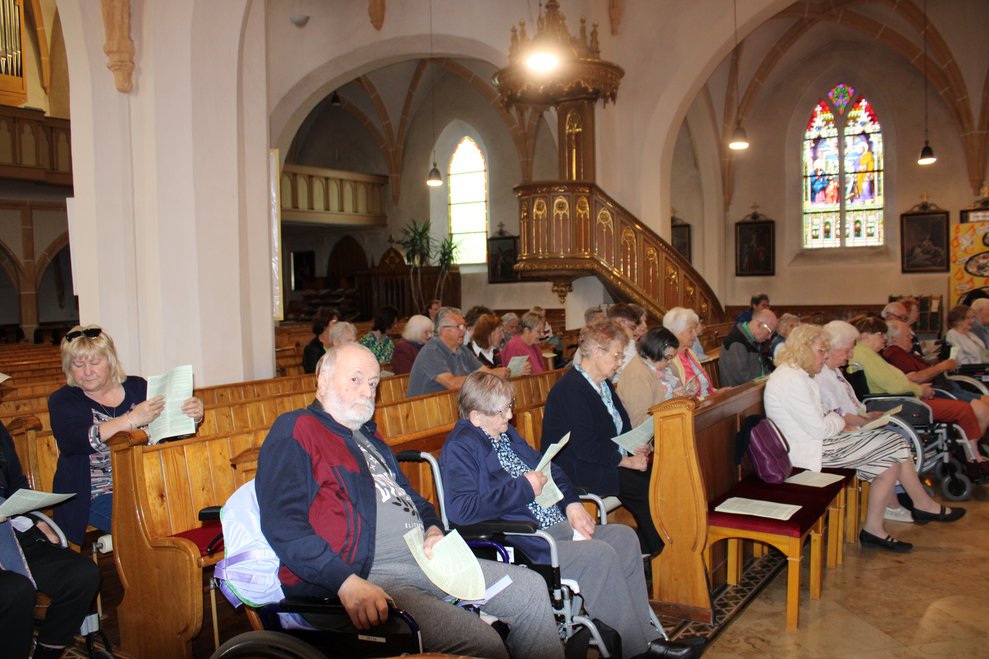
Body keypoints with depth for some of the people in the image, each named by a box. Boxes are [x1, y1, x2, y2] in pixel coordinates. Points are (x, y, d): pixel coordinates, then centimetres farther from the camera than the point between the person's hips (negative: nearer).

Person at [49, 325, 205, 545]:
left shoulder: (138, 387, 12)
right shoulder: (63, 401, 4)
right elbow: (72, 441, -16)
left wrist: (192, 415, -14)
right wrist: (131, 420, -30)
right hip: (98, 497, -3)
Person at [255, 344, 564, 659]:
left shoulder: (368, 434, 24)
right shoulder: (295, 431, -5)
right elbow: (283, 525, -17)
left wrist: (434, 530, 10)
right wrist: (348, 584, -26)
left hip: (422, 559, 10)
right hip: (364, 575, -9)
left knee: (531, 588, 4)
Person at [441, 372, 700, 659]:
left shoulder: (505, 433, 17)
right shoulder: (459, 448, -11)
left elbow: (547, 469, 25)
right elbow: (460, 510, -26)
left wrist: (571, 504, 5)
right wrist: (524, 489, -19)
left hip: (556, 523, 10)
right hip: (523, 541, -10)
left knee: (624, 537, -2)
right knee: (600, 554, -23)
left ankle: (644, 634, 4)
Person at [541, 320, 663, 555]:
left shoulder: (604, 383, 13)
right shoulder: (571, 389, -18)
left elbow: (621, 426, 22)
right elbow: (585, 448, -23)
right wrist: (626, 461, -17)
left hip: (607, 462, 9)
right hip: (576, 470, -9)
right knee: (646, 489, -22)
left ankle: (648, 555, -6)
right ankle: (651, 553, -5)